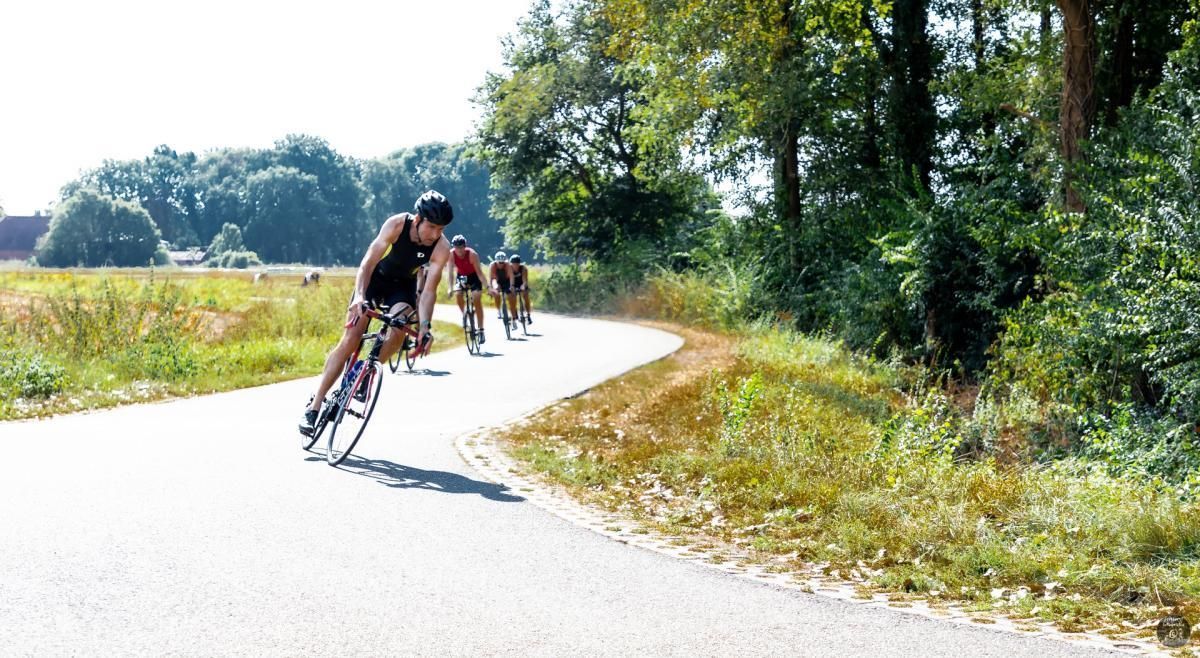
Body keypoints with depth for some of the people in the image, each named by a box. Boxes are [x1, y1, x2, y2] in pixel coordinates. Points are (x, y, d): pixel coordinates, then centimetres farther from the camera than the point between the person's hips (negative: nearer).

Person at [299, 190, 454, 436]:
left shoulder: (442, 247, -25)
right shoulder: (396, 224, -29)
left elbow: (429, 289, -26)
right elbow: (368, 261, -34)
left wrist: (424, 326, -39)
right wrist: (359, 295, -49)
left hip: (403, 286, 2)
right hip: (375, 278, -1)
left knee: (399, 328, -30)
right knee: (351, 338, -13)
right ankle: (314, 406, -12)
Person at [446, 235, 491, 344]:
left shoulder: (472, 254, -31)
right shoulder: (451, 254, -24)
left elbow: (479, 271, -30)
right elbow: (451, 272, -21)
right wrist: (451, 288, -31)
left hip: (473, 276, -3)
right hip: (461, 276, 3)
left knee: (476, 300, -16)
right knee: (457, 295, -24)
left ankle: (481, 330, -13)